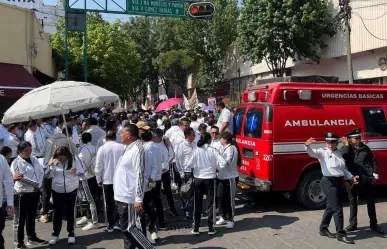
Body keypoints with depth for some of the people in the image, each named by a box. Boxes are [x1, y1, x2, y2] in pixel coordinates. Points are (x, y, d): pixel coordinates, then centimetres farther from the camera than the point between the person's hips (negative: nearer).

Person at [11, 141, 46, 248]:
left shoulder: (34, 159, 10)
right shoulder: (16, 163, -10)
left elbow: (41, 172, 5)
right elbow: (21, 178, -17)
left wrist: (38, 184, -10)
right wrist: (35, 184, -17)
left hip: (35, 192, 7)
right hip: (22, 194, -6)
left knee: (31, 217, 20)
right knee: (20, 219, 3)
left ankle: (32, 238, 33)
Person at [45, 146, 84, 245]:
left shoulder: (73, 160, -9)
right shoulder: (54, 161, -5)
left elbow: (82, 171, -7)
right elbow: (47, 175, -5)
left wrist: (76, 171, -29)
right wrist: (50, 166, -22)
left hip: (71, 191, -1)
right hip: (57, 191, 1)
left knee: (70, 212, 8)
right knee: (57, 213, 8)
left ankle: (71, 234, 19)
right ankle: (55, 234, 21)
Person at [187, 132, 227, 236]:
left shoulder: (197, 150, -7)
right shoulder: (213, 150, -9)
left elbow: (189, 164, -10)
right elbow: (223, 162, -17)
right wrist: (215, 166, 1)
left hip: (198, 179, 1)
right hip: (210, 179, -1)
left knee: (197, 204, 10)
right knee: (210, 204, 10)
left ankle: (196, 228, 13)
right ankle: (211, 228, 13)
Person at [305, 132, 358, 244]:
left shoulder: (339, 153, 13)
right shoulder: (322, 152, -8)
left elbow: (343, 169, 23)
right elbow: (312, 152, -29)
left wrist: (351, 177, 10)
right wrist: (307, 145, -50)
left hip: (339, 181, 8)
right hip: (329, 182, -7)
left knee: (331, 206, 16)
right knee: (337, 208, -6)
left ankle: (323, 229, 29)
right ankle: (341, 234, 3)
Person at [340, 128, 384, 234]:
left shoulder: (365, 148, 7)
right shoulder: (345, 149, 0)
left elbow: (373, 160, 14)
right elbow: (342, 159, -20)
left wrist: (375, 174, 5)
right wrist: (346, 145, -18)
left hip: (367, 179, 2)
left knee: (371, 202, 9)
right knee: (353, 202, 10)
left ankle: (373, 224, 23)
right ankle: (353, 224, 22)